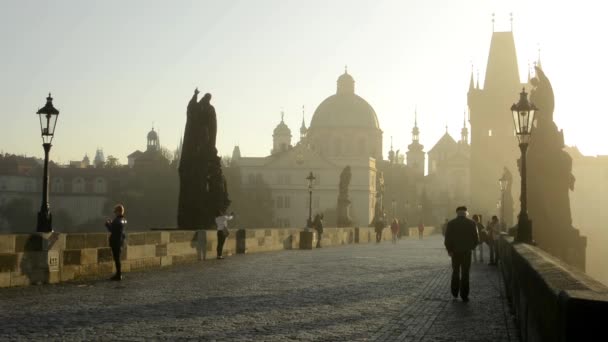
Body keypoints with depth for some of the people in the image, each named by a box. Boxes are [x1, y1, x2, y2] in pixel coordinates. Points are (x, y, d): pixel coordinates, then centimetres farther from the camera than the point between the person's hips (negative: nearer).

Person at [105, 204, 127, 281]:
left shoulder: (117, 220, -19)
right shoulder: (124, 220, 8)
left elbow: (111, 229, -18)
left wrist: (107, 223, -3)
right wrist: (111, 223, 12)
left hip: (115, 241, -9)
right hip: (120, 240, 9)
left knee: (116, 258, -3)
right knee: (117, 258, 17)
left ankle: (119, 275, 1)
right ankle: (119, 274, 24)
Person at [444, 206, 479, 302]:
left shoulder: (451, 224, -5)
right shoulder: (471, 224, -6)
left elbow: (447, 240, -9)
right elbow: (476, 240, -4)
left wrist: (449, 250, 3)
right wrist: (471, 247, 13)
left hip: (455, 252, 1)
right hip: (466, 252, -1)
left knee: (455, 272, 18)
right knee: (465, 274, 6)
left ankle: (455, 293, 18)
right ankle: (464, 296, 5)